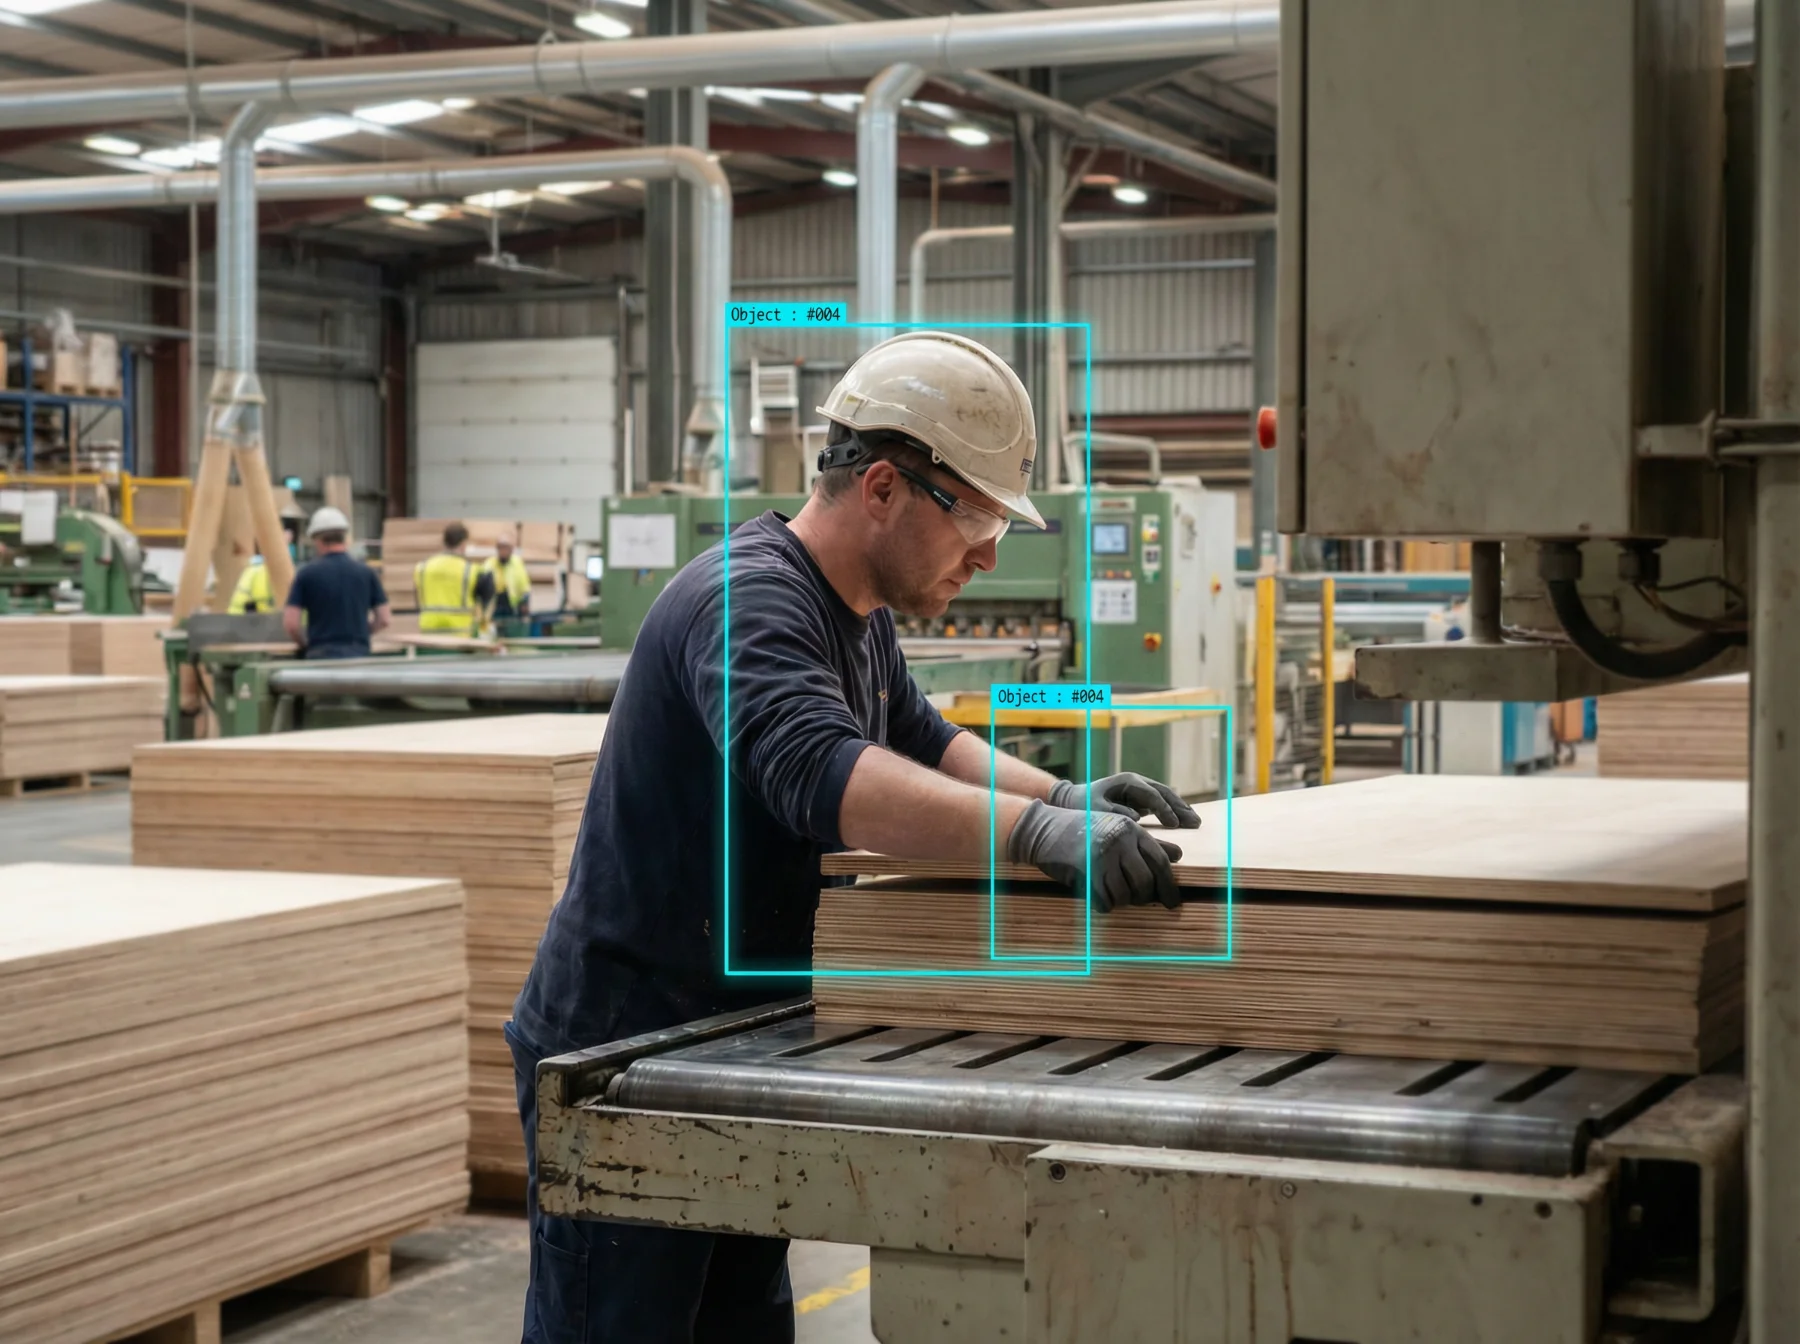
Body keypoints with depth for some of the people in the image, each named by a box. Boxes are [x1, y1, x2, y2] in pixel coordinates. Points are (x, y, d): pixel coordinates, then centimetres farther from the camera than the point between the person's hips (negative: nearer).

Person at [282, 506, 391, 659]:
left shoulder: (307, 573, -1)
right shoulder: (366, 572, 6)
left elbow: (290, 623, -5)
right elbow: (383, 620, 7)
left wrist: (304, 641, 15)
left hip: (322, 654, -2)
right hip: (359, 654, 2)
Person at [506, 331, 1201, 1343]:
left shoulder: (860, 614, 9)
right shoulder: (748, 604, -23)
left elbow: (917, 739, 24)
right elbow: (818, 774, -41)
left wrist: (1061, 795, 6)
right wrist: (1042, 836, -49)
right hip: (622, 1057, -10)